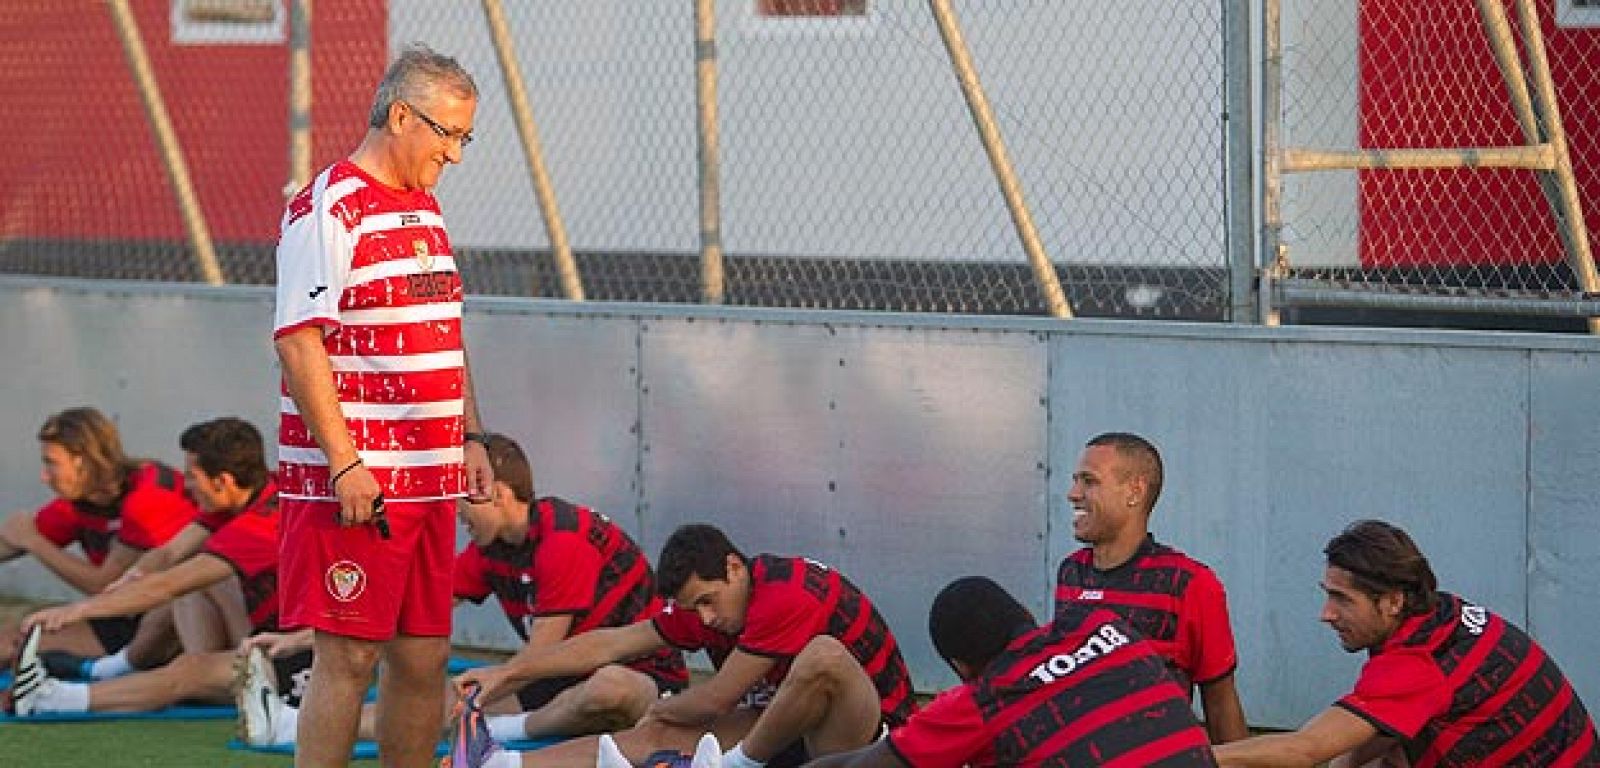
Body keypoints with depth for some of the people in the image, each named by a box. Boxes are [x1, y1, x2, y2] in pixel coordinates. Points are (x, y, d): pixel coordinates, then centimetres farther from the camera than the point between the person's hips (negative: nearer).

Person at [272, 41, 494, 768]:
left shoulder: (424, 210, 18)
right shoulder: (328, 209, -11)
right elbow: (297, 339, -17)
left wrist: (470, 438, 19)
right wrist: (343, 461, -21)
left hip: (429, 479, 9)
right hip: (353, 482, -9)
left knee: (425, 656, 10)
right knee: (349, 658, -7)